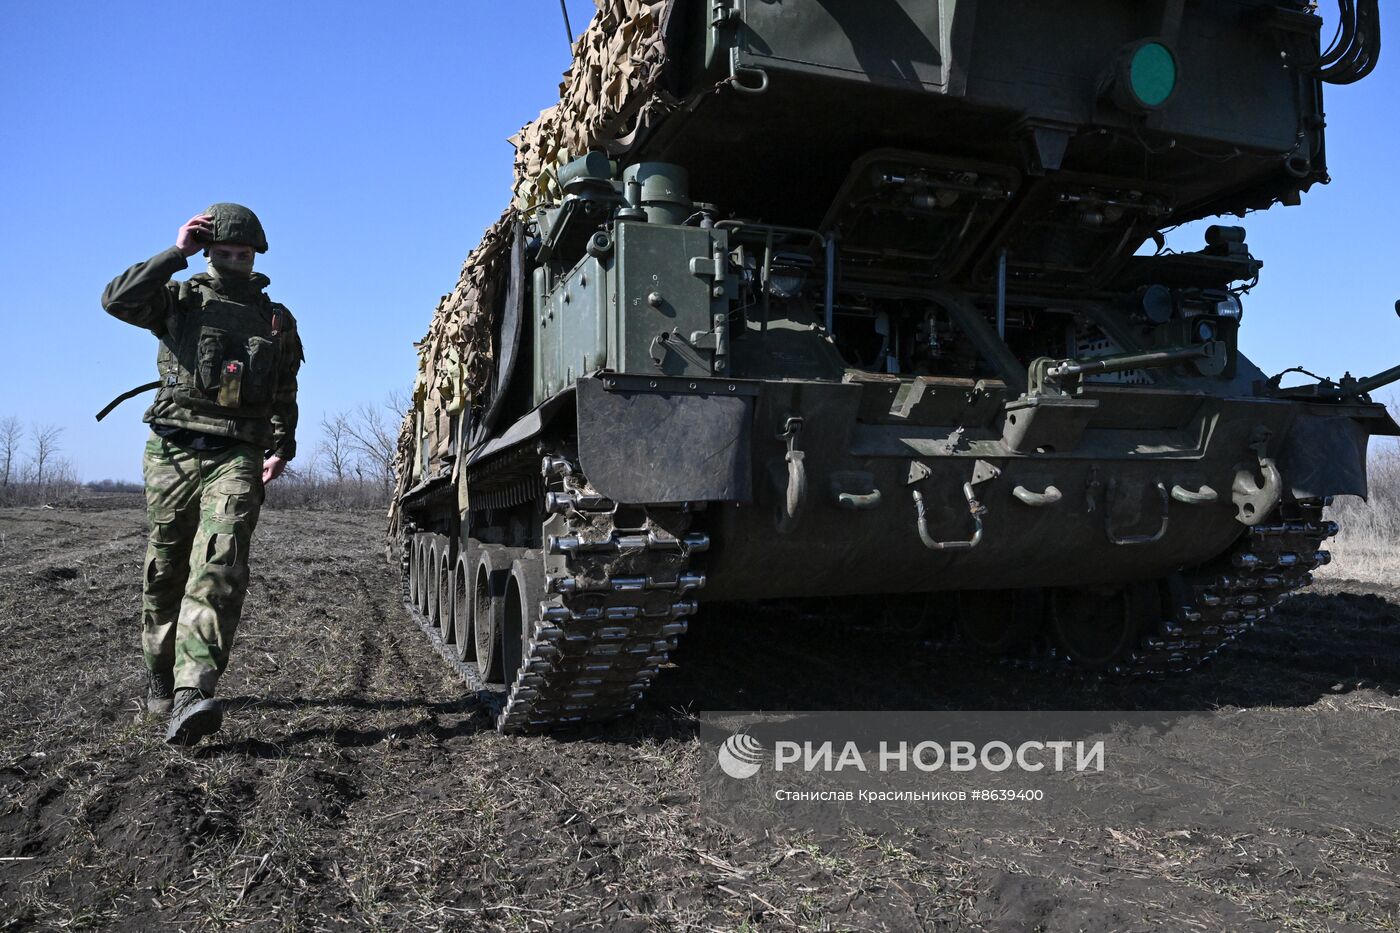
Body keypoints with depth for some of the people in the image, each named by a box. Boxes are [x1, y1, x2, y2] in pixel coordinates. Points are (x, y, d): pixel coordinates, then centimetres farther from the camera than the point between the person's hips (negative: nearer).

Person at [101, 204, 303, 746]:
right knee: (164, 573, 8)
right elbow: (117, 300, -8)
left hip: (237, 458, 0)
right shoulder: (180, 299, 12)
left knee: (218, 568, -19)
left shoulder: (277, 319, 17)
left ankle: (191, 694, -30)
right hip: (173, 452, 1)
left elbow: (285, 396, 19)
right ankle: (158, 681, 25)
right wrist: (176, 253, -6)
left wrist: (281, 447, 6)